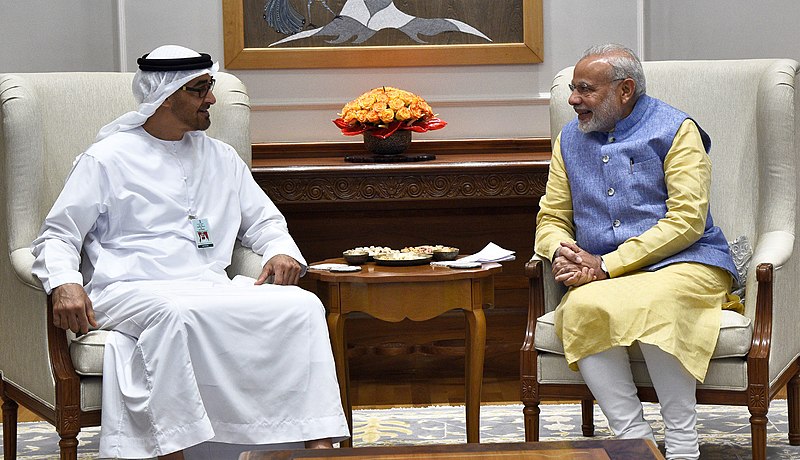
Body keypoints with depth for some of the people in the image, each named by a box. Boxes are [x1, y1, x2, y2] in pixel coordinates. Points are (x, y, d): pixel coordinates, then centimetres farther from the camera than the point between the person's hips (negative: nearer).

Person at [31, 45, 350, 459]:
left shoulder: (221, 157, 23)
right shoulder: (107, 158, 8)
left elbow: (262, 220, 30)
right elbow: (57, 238, 4)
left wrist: (281, 252, 5)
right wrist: (65, 283, -19)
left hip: (211, 287, 5)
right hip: (130, 292, -4)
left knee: (303, 306, -22)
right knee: (170, 313, -41)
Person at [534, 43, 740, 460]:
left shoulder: (675, 130, 1)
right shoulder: (570, 140, 18)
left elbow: (687, 220, -9)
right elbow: (551, 218, 20)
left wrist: (607, 265, -15)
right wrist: (560, 253, -7)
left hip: (681, 265, -4)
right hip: (600, 278, 4)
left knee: (651, 306, -38)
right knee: (581, 309, -31)